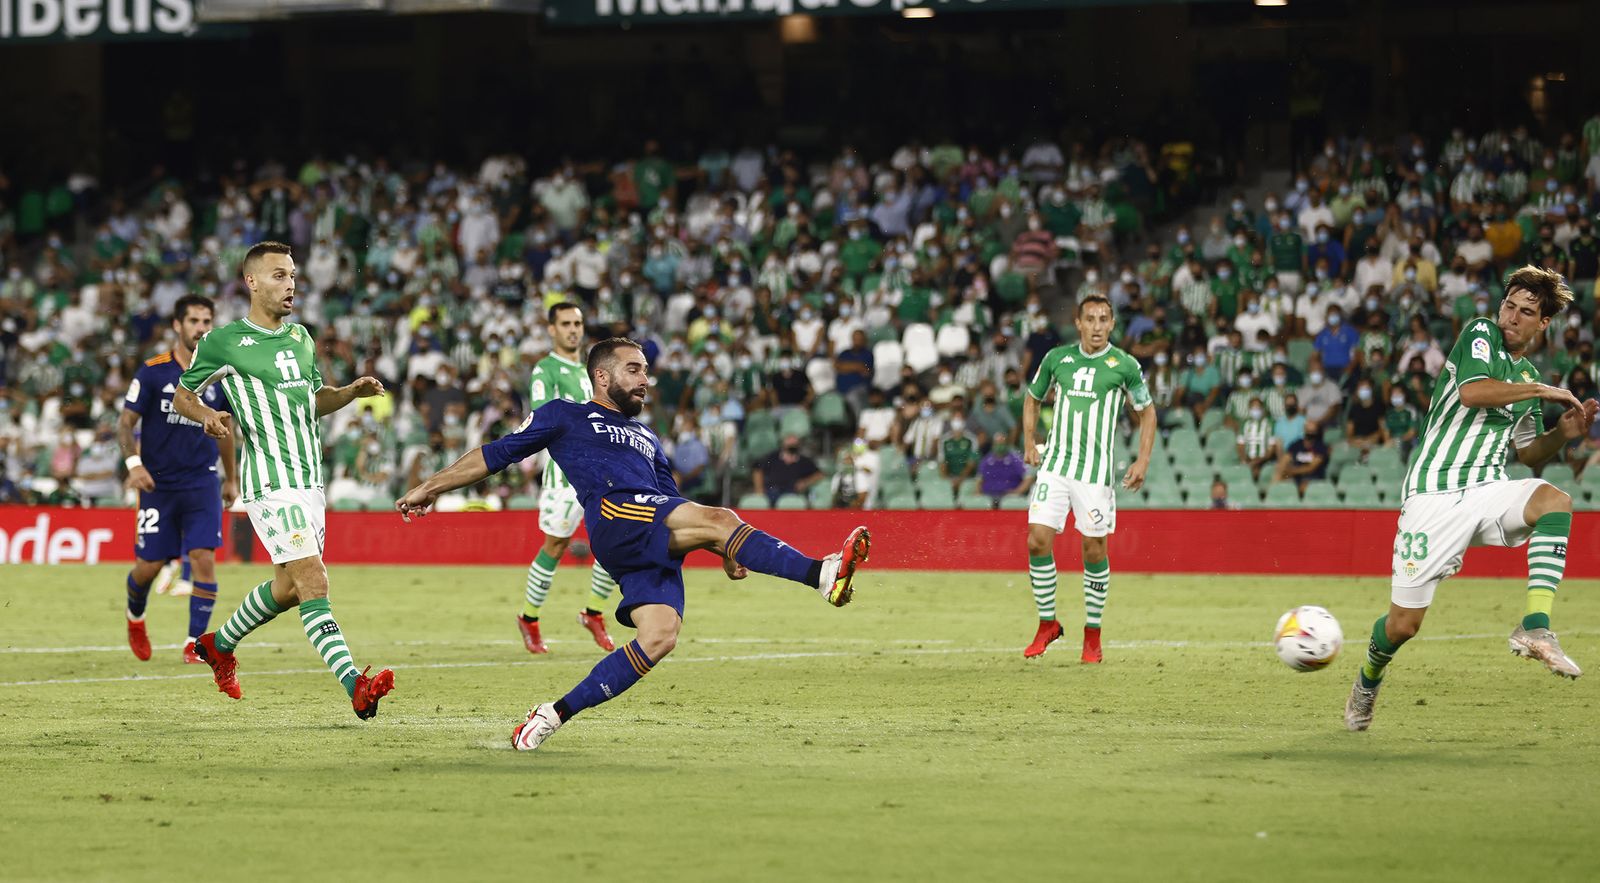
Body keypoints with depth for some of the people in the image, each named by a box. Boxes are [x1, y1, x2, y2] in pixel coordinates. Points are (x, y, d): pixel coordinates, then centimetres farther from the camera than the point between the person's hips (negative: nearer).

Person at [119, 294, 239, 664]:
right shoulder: (152, 372, -6)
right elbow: (125, 422, -4)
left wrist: (232, 478, 20)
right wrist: (134, 463, -19)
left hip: (202, 483, 2)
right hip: (157, 482, -2)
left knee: (204, 557, -13)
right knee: (149, 566, 1)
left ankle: (195, 642, -5)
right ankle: (135, 617, 34)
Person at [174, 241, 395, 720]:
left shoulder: (300, 336, 15)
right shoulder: (223, 342, -4)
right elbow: (182, 397, 7)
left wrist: (353, 391, 7)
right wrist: (209, 415, -14)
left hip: (310, 479, 8)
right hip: (270, 480, -8)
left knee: (288, 586, 16)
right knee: (314, 582, -18)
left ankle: (218, 645, 41)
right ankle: (355, 687, -27)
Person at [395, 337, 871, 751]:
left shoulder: (647, 439, 37)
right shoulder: (564, 417, 21)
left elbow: (677, 508, 33)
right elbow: (496, 454, 22)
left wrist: (725, 552, 19)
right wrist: (431, 487, 17)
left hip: (656, 545, 6)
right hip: (613, 515, -6)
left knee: (660, 636, -19)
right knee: (721, 519, -27)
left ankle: (555, 714, -12)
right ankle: (822, 574, -45)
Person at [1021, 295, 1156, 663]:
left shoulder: (1124, 365, -2)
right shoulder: (1057, 358, 6)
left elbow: (1147, 412, 9)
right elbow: (1033, 398, 21)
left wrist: (1143, 460, 0)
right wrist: (1029, 443, 9)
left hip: (1096, 472, -2)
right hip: (1055, 465, 2)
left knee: (1094, 550, 0)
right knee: (1038, 540, -8)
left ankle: (1093, 635, 13)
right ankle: (1047, 624, 8)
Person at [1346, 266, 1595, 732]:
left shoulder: (1528, 375, 15)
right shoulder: (1480, 334, -3)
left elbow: (1525, 453, 22)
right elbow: (1472, 391, -23)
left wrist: (1562, 434, 4)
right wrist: (1539, 391, -15)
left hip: (1488, 492, 5)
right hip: (1434, 497, -5)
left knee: (1554, 499, -29)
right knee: (1403, 624, -3)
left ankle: (1535, 628, -32)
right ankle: (1368, 682, 32)